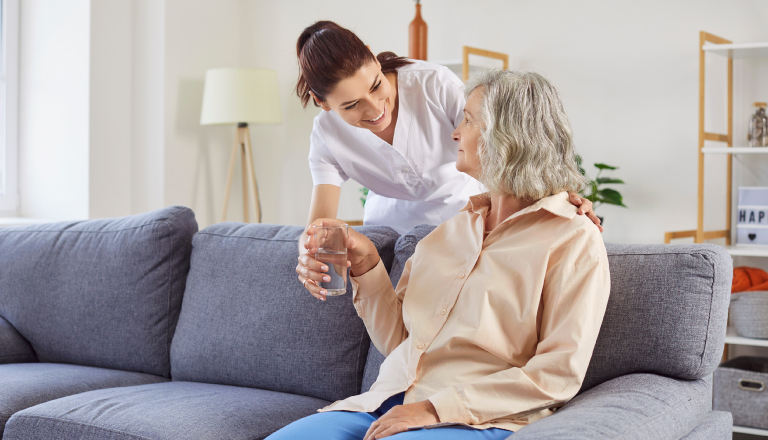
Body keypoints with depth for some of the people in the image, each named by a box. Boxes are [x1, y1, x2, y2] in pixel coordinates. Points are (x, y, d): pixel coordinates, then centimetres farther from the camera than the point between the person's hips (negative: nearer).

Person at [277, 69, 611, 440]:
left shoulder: (573, 239, -2)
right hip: (391, 403, 6)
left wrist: (438, 408, -16)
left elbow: (560, 373, -10)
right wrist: (366, 268, 1)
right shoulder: (454, 226, 17)